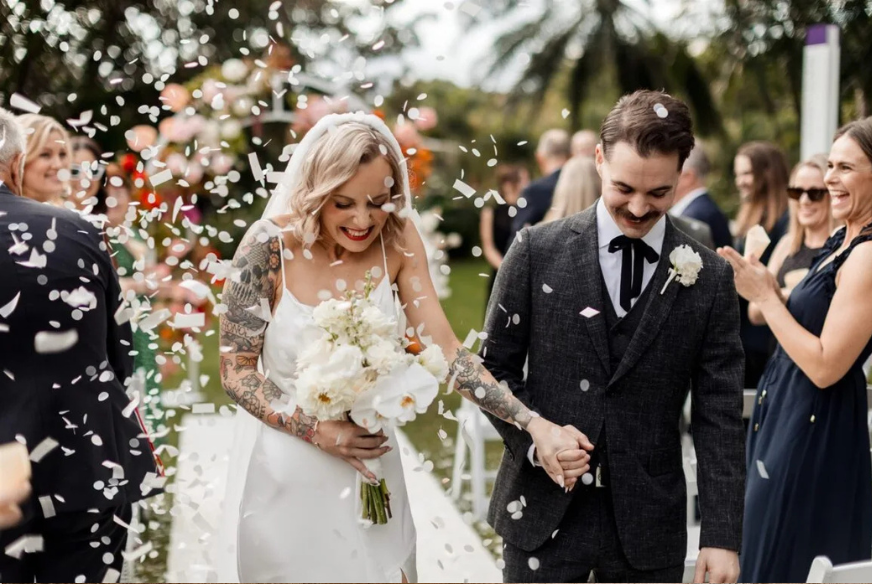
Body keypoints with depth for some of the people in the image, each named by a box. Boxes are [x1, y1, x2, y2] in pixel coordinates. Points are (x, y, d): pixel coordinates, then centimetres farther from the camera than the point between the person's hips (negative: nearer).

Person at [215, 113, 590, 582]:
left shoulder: (397, 240, -11)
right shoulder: (270, 245, -20)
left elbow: (443, 348, -14)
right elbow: (236, 368, -12)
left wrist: (533, 425, -24)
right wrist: (316, 431, -24)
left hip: (367, 457, 3)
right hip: (285, 471, -3)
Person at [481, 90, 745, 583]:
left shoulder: (710, 278, -1)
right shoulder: (539, 251, -3)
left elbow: (720, 417, -1)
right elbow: (494, 367, 3)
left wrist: (723, 536, -5)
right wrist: (534, 440, -13)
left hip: (649, 524, 1)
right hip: (543, 510, 0)